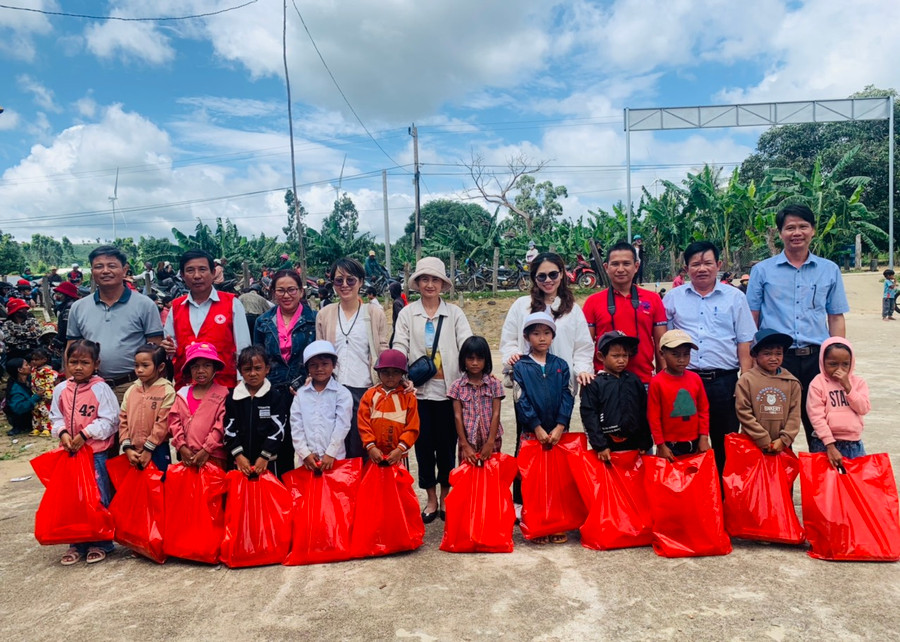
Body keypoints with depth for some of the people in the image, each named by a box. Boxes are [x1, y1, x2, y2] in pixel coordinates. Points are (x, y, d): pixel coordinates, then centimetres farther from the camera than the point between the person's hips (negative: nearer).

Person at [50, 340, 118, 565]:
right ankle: (77, 543, 24)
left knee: (98, 498, 4)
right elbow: (56, 417, 10)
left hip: (97, 453, -5)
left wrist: (85, 434, -17)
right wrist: (63, 432, -8)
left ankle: (100, 543, 16)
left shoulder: (101, 389, -10)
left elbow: (108, 420, -12)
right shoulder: (61, 390, 5)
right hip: (70, 453, 5)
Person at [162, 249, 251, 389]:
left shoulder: (232, 303, -3)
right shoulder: (176, 306, 9)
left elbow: (243, 350, -4)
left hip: (224, 385, -3)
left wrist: (241, 386, -8)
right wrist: (168, 348, -5)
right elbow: (169, 345, 16)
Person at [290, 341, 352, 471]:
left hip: (334, 458, -2)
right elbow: (296, 426, 2)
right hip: (306, 458, 2)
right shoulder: (301, 394, 6)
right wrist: (305, 453, -6)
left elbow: (342, 425, -7)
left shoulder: (343, 393, -1)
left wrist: (330, 454, -13)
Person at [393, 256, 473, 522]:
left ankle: (445, 497, 25)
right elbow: (399, 348, -2)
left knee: (447, 444, 8)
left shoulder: (454, 313, 4)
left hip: (448, 389, 0)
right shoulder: (407, 313, 5)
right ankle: (431, 498, 23)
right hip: (419, 390, 1)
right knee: (423, 444, 8)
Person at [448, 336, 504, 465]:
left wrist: (490, 443, -10)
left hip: (491, 441, 0)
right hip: (468, 441, 0)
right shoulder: (457, 386, 0)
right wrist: (464, 445, -7)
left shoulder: (494, 384, 0)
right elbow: (457, 416, -2)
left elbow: (496, 414, -3)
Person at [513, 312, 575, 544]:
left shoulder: (560, 365, 8)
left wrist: (559, 427, -10)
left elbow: (567, 397, 1)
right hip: (531, 433, -2)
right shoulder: (521, 367, 1)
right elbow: (521, 401, -6)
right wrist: (538, 428, -13)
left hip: (559, 432, 2)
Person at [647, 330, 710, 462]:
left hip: (694, 443, 4)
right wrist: (661, 446, -8)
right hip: (670, 445, -4)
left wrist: (704, 437, 2)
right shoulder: (657, 382, -10)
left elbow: (704, 409, 8)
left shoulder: (695, 378, 1)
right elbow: (653, 416, -8)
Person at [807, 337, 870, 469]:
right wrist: (830, 446, -16)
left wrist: (847, 386, -14)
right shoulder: (818, 383, -7)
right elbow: (816, 417, -12)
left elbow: (864, 409, -7)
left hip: (854, 444, 4)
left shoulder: (858, 382, 6)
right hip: (825, 444, -3)